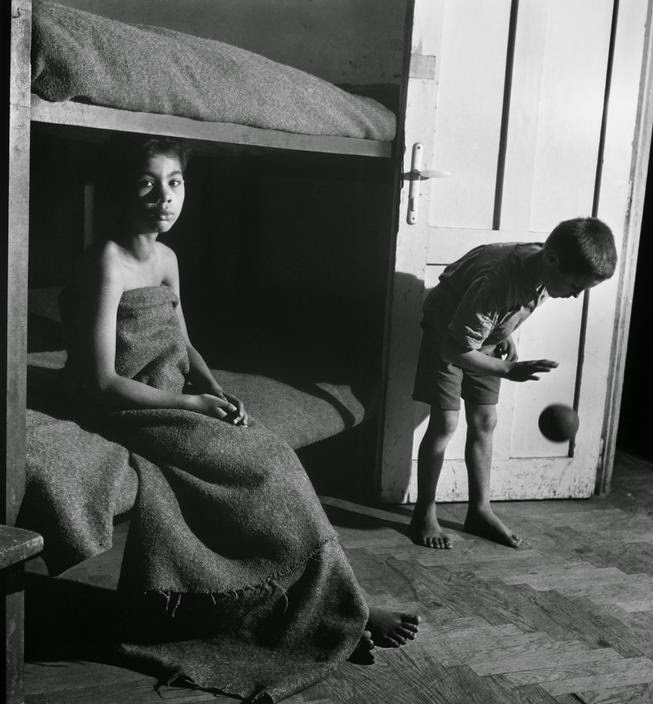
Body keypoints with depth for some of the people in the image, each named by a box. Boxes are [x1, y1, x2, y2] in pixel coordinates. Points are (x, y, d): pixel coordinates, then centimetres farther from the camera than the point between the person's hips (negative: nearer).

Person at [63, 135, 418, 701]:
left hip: (180, 403, 8)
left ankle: (330, 611, -4)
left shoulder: (166, 258, 10)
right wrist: (197, 405, -17)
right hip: (132, 414, -8)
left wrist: (217, 392, -1)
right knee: (267, 473, -15)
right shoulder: (107, 263, -17)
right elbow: (103, 385, -21)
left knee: (277, 459, -10)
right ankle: (344, 615, 1)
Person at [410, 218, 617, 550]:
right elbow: (455, 351, -34)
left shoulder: (544, 269, -18)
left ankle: (480, 510, 17)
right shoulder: (496, 283, -41)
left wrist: (506, 335, -3)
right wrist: (509, 370, -38)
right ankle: (424, 514, 4)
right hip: (447, 334, -7)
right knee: (445, 422, -10)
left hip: (485, 335, 7)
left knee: (484, 422, 6)